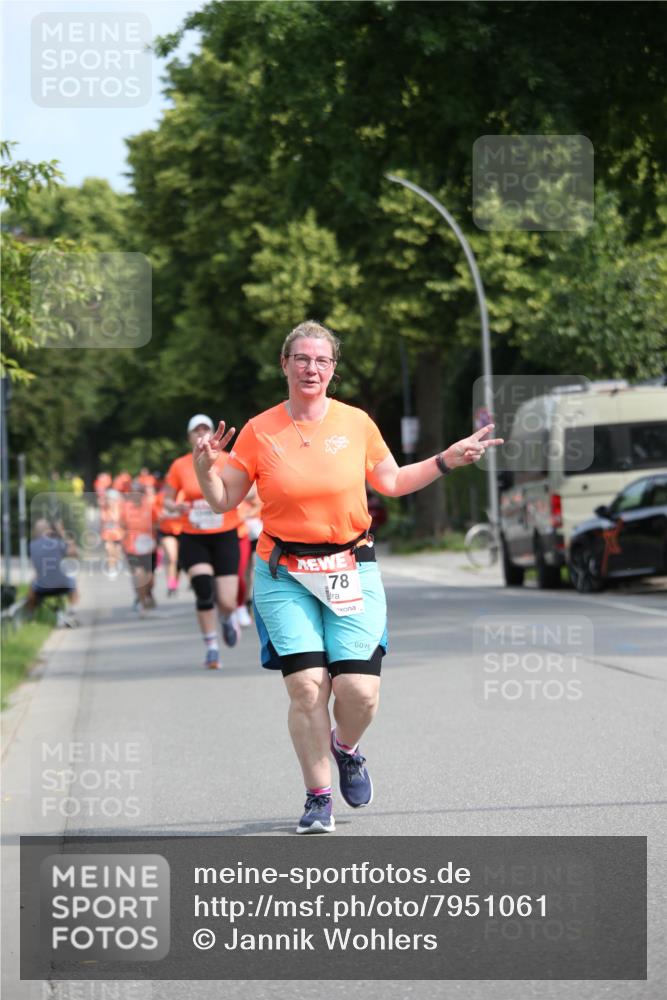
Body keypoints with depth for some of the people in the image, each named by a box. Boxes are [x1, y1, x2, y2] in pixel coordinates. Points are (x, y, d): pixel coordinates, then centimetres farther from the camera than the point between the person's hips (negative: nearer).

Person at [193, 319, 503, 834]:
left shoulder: (356, 423, 4)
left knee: (360, 690, -10)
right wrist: (206, 466, -12)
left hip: (352, 571, 1)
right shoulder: (259, 431, 1)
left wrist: (448, 460, 10)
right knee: (306, 685, -13)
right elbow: (223, 500, 6)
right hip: (284, 574, -1)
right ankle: (318, 797, 2)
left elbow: (391, 482, 19)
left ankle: (346, 747, 25)